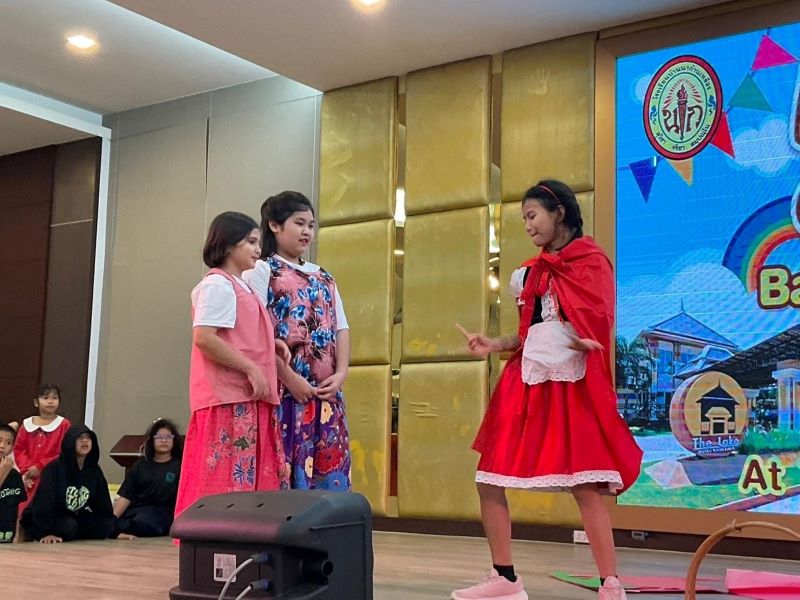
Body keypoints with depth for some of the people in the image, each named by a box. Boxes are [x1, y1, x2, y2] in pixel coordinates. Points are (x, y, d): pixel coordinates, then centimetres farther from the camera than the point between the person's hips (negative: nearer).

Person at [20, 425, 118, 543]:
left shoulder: (95, 471, 0)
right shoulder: (54, 468, -17)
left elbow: (103, 502, 3)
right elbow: (44, 501, -26)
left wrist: (115, 532, -2)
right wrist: (46, 533, -38)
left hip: (77, 519, 5)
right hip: (51, 521, -5)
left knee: (106, 525, -16)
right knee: (69, 527, -35)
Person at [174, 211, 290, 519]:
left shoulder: (238, 287, 20)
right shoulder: (218, 284, -9)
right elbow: (204, 338, -20)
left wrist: (272, 344, 9)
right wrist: (251, 369, -18)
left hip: (246, 396, 10)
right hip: (229, 397, -10)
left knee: (248, 478, 8)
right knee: (226, 478, -9)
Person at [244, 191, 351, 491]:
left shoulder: (324, 278, 20)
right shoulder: (261, 271, 1)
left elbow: (341, 328, 15)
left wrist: (340, 373, -2)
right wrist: (290, 378, -16)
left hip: (326, 392, 6)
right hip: (283, 390, -6)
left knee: (330, 475, 3)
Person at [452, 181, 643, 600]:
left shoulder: (591, 261, 0)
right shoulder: (531, 273, 18)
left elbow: (598, 325, -5)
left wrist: (582, 341, -22)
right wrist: (494, 345, 8)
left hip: (570, 386, -7)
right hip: (526, 384, 7)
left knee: (584, 487, -13)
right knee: (488, 482, 5)